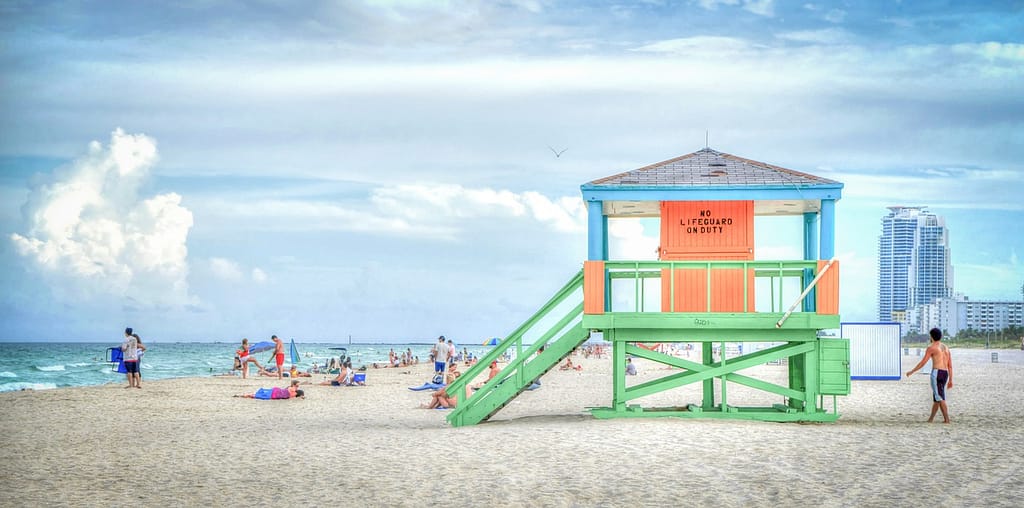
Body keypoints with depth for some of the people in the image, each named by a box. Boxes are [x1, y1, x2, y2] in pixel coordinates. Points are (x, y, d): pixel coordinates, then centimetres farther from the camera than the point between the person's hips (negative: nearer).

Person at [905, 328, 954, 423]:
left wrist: (912, 371, 5)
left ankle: (946, 419, -14)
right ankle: (931, 418, 21)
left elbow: (922, 363, -5)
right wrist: (950, 380, 19)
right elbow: (950, 366, 16)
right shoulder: (946, 348, 17)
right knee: (936, 397, 15)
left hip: (937, 372, -7)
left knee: (940, 398, -7)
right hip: (945, 374, 7)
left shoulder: (931, 348, -3)